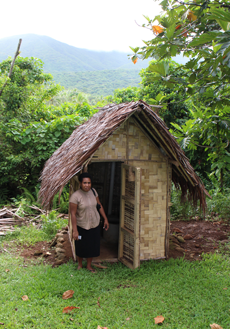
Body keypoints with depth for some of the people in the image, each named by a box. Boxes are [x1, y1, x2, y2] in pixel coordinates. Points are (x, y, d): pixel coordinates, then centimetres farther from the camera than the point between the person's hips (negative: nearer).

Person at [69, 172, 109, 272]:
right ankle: (80, 264, 42)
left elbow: (99, 205, 6)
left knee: (93, 245, 15)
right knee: (81, 246, 15)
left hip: (94, 224, 4)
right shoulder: (75, 196, -23)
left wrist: (105, 219, 8)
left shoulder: (93, 191, -6)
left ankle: (89, 265, 37)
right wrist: (75, 230, -21)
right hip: (81, 226, -4)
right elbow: (73, 214, -20)